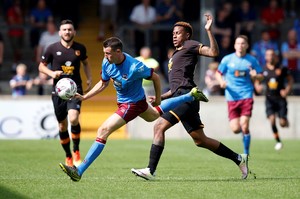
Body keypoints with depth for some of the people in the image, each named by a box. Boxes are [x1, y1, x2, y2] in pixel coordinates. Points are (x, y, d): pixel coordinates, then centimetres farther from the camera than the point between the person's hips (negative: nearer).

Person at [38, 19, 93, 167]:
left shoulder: (80, 48, 3)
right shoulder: (52, 48, -2)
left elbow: (85, 63, 21)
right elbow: (41, 66, 8)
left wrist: (89, 79, 8)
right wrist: (52, 73, -11)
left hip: (75, 89, -1)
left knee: (73, 119, -23)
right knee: (62, 125, 6)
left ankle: (76, 151, -4)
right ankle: (68, 156, 24)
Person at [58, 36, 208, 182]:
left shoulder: (134, 67, -32)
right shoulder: (107, 63, -13)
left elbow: (155, 77, -15)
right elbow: (103, 83, 4)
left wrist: (158, 99, -2)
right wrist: (83, 97, -7)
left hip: (132, 104, -9)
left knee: (103, 131, -19)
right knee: (155, 115, 35)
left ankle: (79, 171, -19)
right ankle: (191, 96, 51)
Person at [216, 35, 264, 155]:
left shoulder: (252, 60, 4)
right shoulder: (227, 59, 4)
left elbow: (261, 76, 11)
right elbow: (218, 73, 12)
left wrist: (255, 76, -13)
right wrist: (221, 82, -9)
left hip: (246, 96, -1)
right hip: (232, 97, 1)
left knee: (244, 127, -13)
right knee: (236, 129, -6)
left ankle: (246, 153, 4)